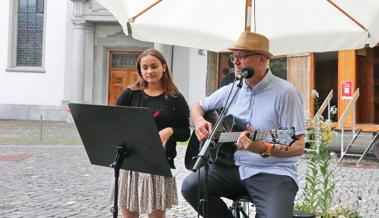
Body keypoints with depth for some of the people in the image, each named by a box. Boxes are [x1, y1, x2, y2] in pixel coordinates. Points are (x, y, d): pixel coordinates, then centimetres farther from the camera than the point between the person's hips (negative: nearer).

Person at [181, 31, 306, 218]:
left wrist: (264, 149, -31)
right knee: (190, 187, -15)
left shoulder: (285, 92, -10)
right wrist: (199, 122, -2)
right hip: (233, 166, 5)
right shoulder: (231, 90, 8)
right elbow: (197, 106, 22)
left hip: (274, 173, -5)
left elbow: (298, 147, -13)